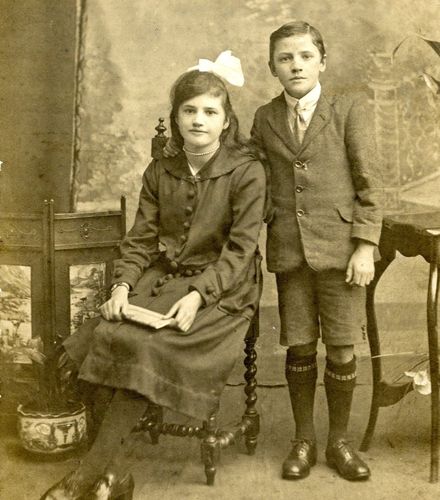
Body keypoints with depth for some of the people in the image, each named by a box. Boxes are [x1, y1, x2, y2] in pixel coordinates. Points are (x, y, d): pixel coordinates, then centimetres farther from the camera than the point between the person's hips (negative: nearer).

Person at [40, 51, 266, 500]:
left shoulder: (247, 172, -4)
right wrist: (122, 285, -10)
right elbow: (141, 238, 8)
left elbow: (240, 247, -10)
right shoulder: (159, 172, 11)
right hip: (160, 278, 5)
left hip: (218, 288, -4)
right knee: (108, 335, -23)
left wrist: (198, 295, -23)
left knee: (147, 346, -27)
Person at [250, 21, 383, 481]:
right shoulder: (264, 119, 9)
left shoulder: (350, 110, 0)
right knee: (299, 348, 8)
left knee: (341, 349, 3)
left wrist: (365, 246, -9)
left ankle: (338, 442, 22)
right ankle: (303, 440, 25)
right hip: (288, 250, 2)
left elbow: (369, 184, -2)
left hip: (339, 248, -2)